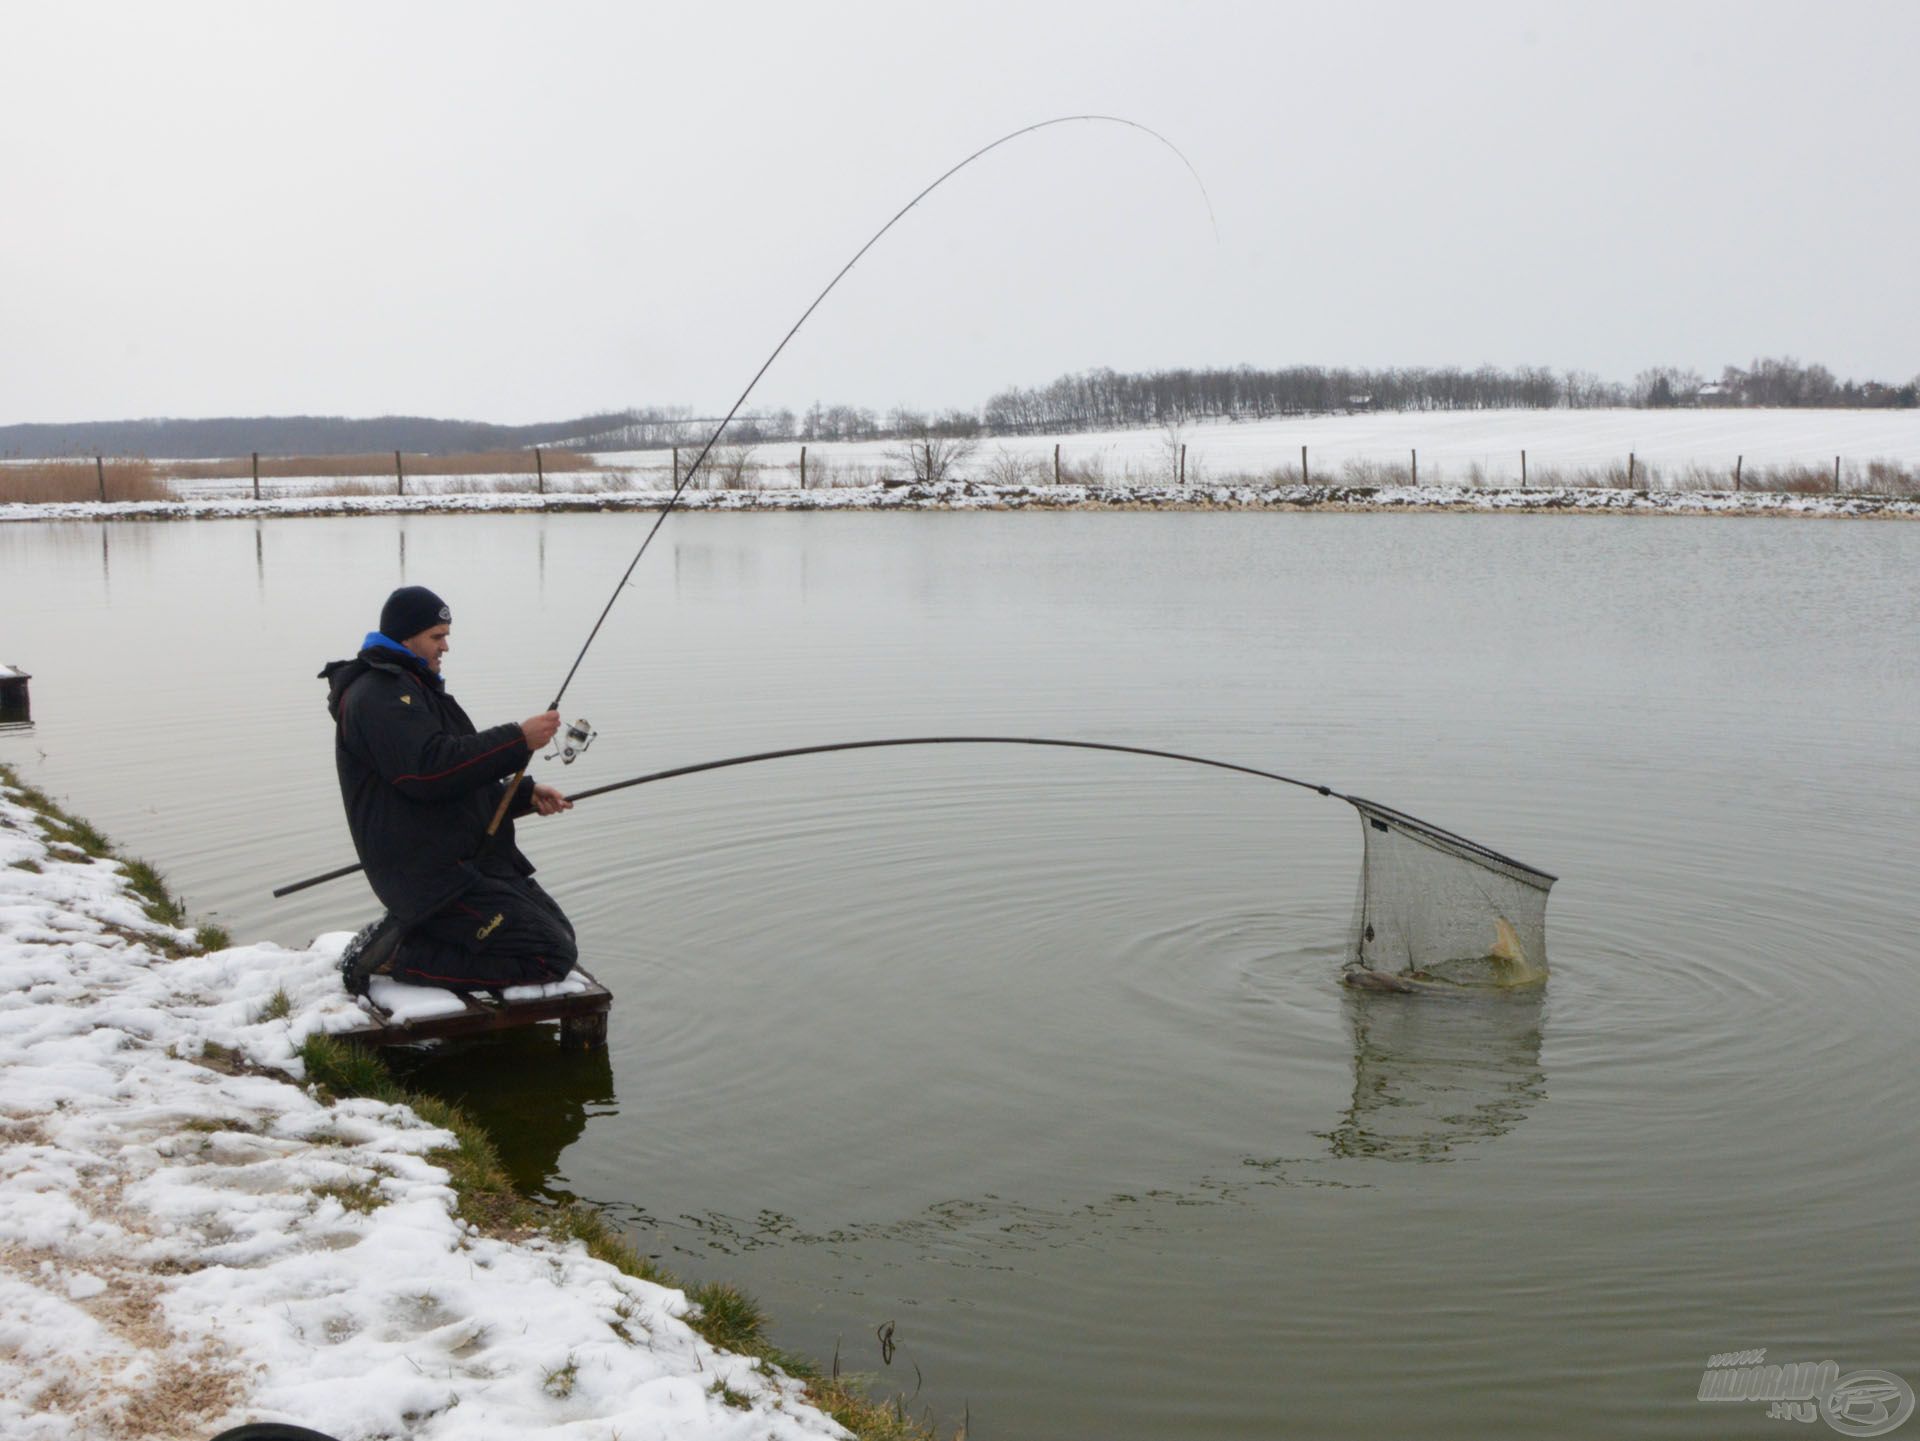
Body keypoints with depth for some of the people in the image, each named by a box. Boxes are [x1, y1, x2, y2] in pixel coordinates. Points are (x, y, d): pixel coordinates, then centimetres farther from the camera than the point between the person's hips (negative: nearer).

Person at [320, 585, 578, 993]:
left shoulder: (411, 688, 22)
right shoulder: (376, 695, -12)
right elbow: (430, 769, -27)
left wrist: (525, 794, 9)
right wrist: (519, 741, -22)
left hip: (469, 862, 11)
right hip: (431, 877, -11)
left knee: (558, 930, 16)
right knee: (550, 955, -16)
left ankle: (403, 934, 10)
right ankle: (396, 954, -10)